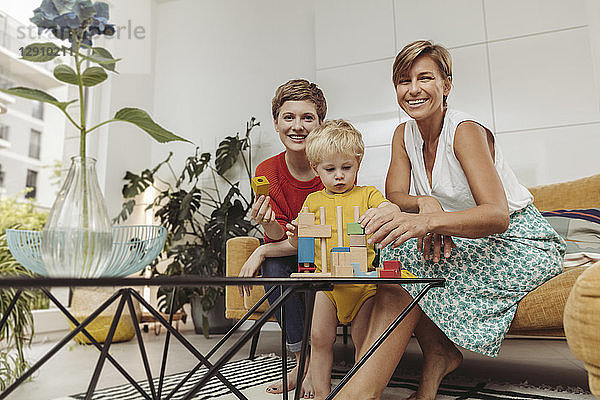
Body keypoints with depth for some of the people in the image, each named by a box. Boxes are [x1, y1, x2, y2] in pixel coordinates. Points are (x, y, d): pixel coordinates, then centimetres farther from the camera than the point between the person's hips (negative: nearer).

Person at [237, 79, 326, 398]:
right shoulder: (267, 172, -9)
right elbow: (279, 237, -11)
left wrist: (262, 251, -22)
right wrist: (270, 224, -37)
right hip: (286, 260, 2)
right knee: (274, 267, -29)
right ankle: (302, 359, -14)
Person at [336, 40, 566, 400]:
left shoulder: (466, 130, -20)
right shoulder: (405, 135, 1)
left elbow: (497, 216, -31)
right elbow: (395, 195, -4)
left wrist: (426, 221, -50)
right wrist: (425, 203, -28)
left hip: (518, 240, -6)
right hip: (465, 241, 6)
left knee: (405, 276, -28)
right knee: (396, 249, -20)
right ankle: (439, 355, -8)